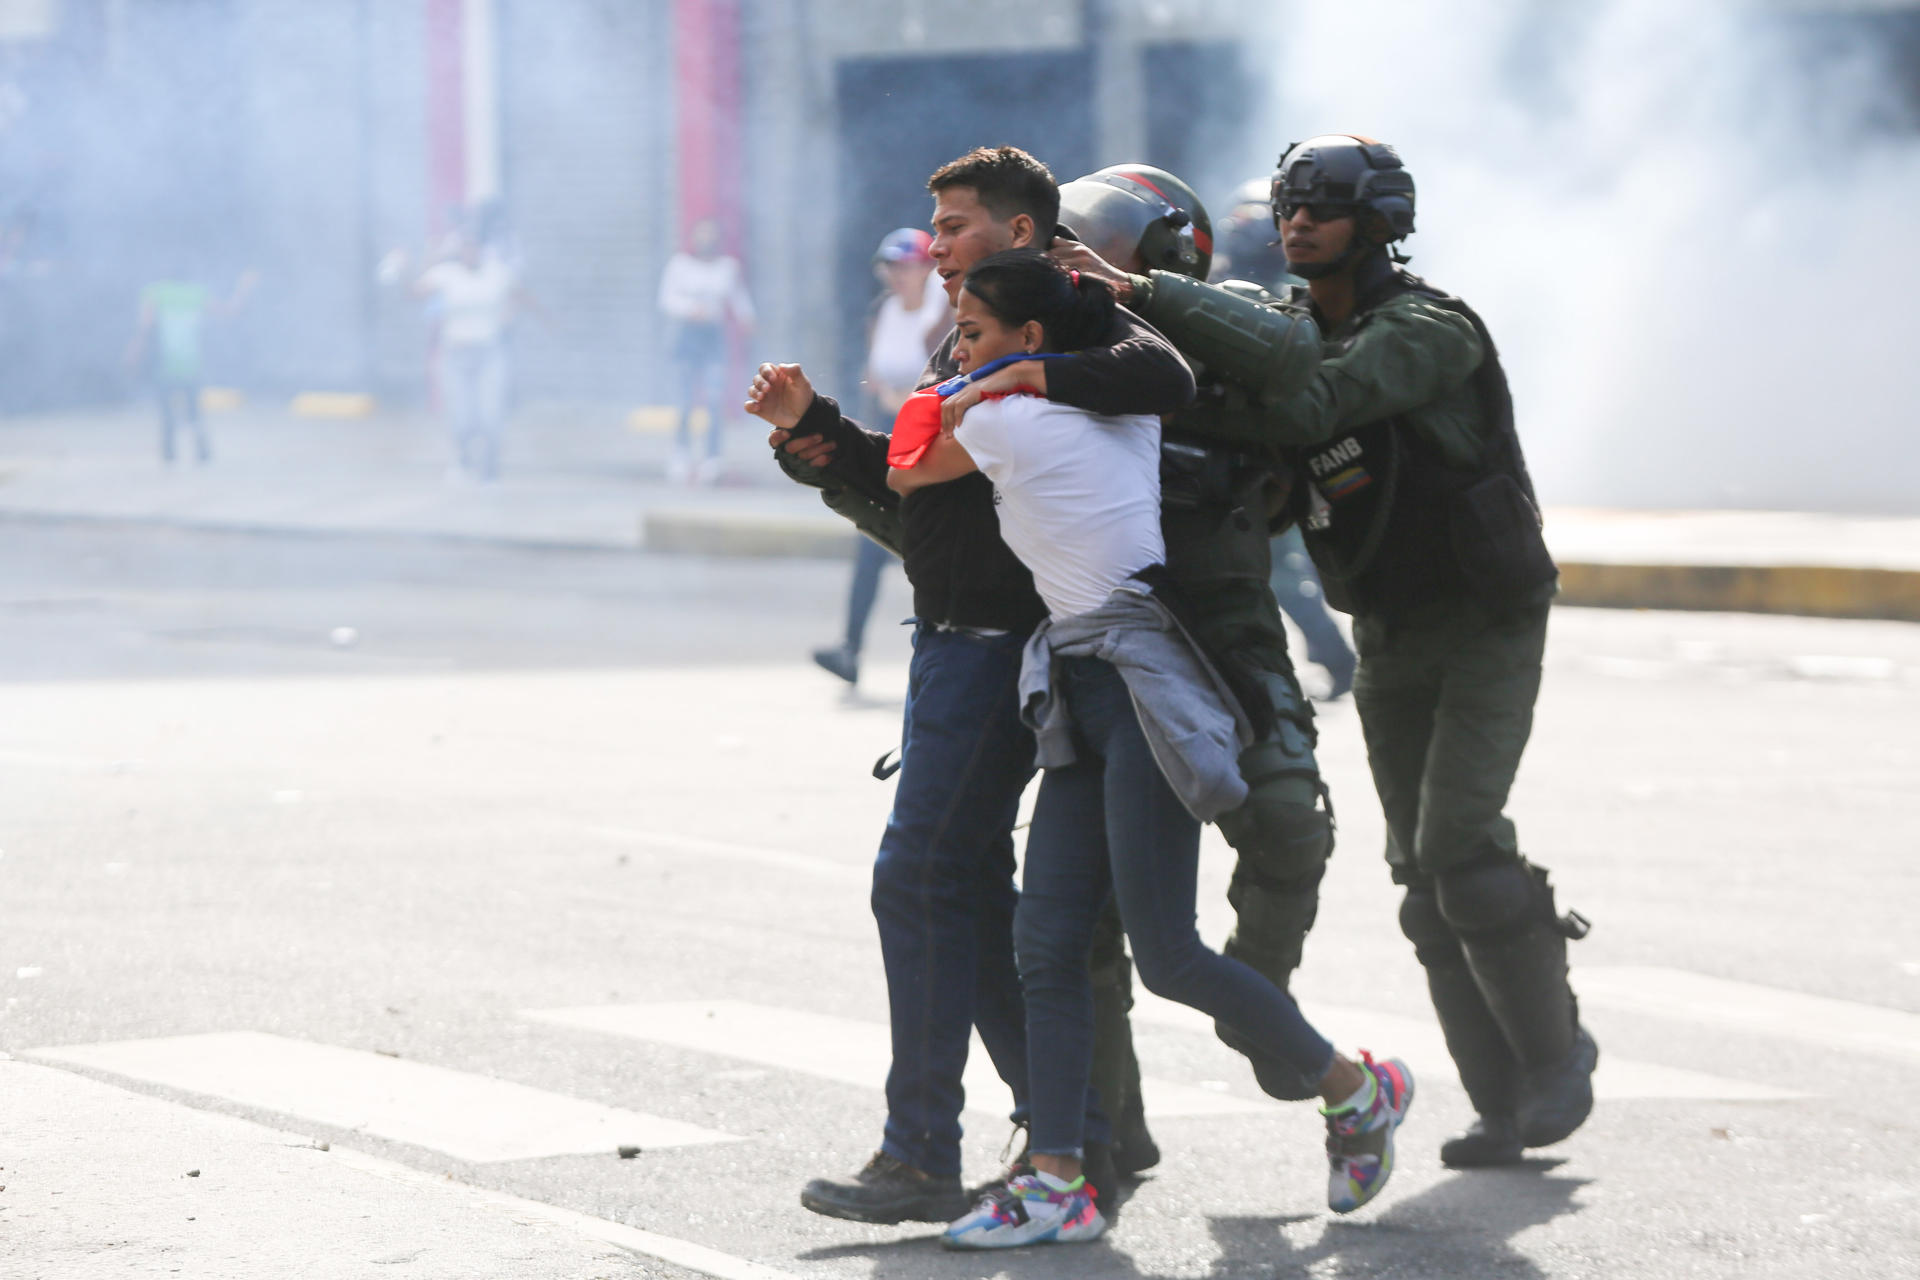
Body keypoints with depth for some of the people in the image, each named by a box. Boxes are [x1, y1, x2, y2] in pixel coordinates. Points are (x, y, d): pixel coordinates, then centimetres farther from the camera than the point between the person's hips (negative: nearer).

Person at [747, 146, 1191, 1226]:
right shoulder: (970, 347, 21)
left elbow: (1163, 379, -31)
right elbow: (906, 506, 20)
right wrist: (811, 433, 8)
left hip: (1004, 644, -10)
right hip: (956, 643, 10)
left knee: (921, 876, -11)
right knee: (972, 890, 12)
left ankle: (921, 1156, -8)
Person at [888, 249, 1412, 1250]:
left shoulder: (1001, 424, -8)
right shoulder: (1124, 408, 13)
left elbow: (904, 479, 11)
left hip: (1141, 692, -10)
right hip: (1083, 698, 10)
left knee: (1165, 954, -8)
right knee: (1045, 943, 0)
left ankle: (1356, 1089, 8)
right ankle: (1055, 1183, -2)